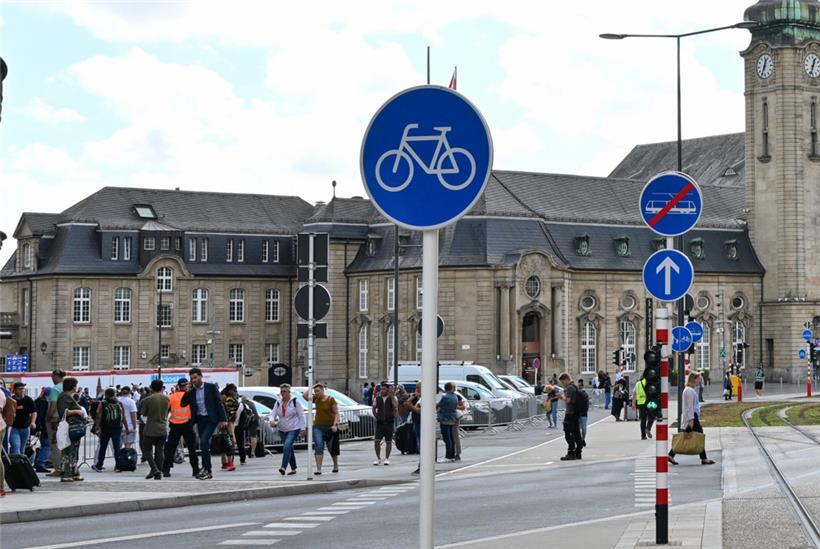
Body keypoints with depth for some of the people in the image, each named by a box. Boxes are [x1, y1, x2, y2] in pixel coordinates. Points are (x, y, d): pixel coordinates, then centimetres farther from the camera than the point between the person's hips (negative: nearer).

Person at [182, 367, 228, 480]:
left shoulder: (211, 387, -5)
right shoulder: (192, 391, 9)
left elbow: (219, 403, -6)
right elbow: (183, 404, 8)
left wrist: (223, 419, -11)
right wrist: (187, 392, -6)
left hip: (211, 419, -6)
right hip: (200, 420, 6)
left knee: (203, 441, -18)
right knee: (204, 444, 11)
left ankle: (207, 470, -14)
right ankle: (206, 469, 20)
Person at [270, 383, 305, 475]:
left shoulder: (295, 401, -7)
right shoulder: (278, 403, 7)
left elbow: (301, 415, -6)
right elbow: (273, 414, 3)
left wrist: (302, 429, -10)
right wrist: (271, 420, -21)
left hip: (294, 429, -6)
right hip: (282, 430, 6)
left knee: (287, 447, -22)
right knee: (289, 449, 12)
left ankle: (283, 467, -30)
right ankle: (293, 469, 22)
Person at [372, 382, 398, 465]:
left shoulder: (392, 398, 0)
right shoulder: (377, 399, 7)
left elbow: (395, 406, -19)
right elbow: (374, 409, 17)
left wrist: (391, 396, -20)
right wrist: (376, 417, 9)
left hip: (389, 423, -1)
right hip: (379, 423, 2)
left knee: (388, 442, 3)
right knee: (376, 441, -7)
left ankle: (387, 458, 13)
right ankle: (378, 458, 6)